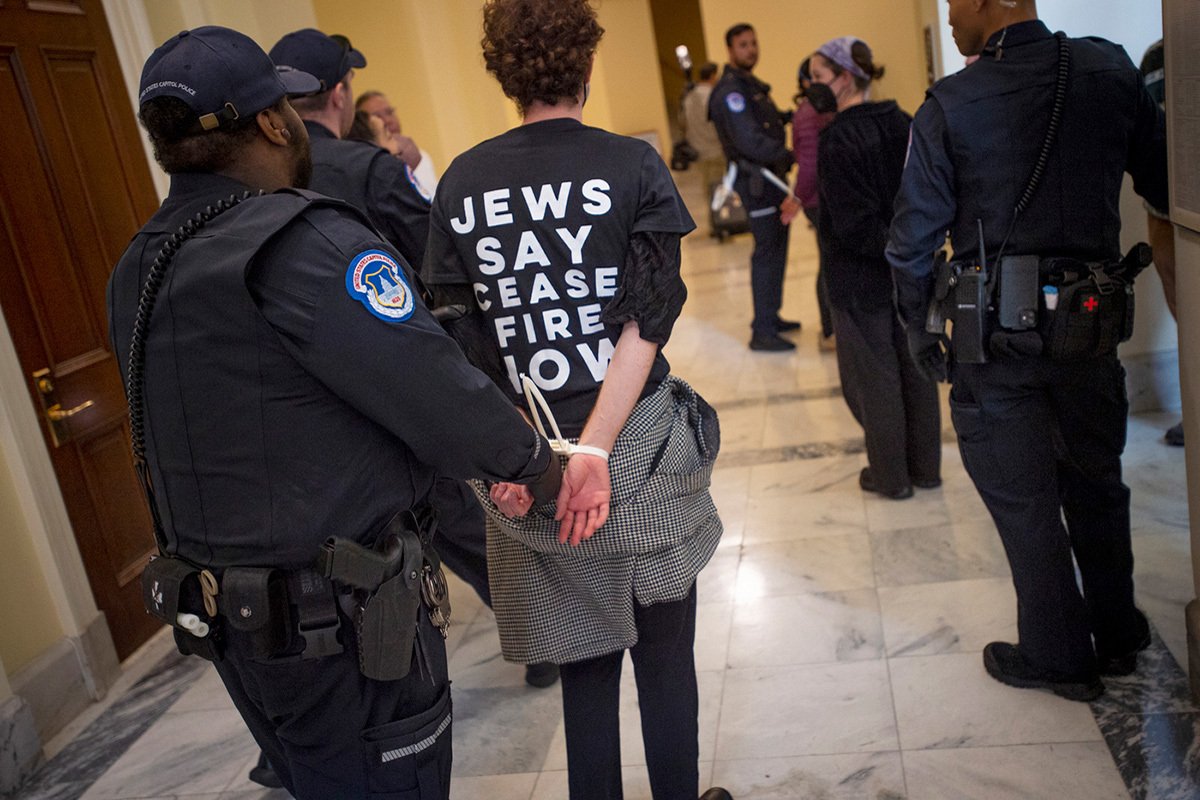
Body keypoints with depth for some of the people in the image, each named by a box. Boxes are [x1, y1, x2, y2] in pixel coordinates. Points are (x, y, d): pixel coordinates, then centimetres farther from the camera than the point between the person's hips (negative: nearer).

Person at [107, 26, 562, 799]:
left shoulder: (140, 271, 6)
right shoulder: (304, 242, -22)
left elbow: (261, 422, 7)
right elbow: (442, 398, -24)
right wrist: (539, 465, -4)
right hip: (343, 622, -8)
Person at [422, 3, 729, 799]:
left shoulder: (460, 183, 2)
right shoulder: (633, 165, -5)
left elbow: (462, 336, -3)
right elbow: (648, 321, -15)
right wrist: (594, 451, -19)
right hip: (638, 446, -2)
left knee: (585, 664, 18)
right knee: (664, 658, 16)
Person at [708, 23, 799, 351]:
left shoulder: (752, 86, 18)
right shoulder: (731, 90, -14)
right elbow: (748, 142, -21)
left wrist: (780, 116, 2)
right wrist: (788, 155, -13)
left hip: (771, 178, 10)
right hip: (757, 180, -10)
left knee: (776, 250, 16)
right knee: (767, 253, -10)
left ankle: (769, 317, 27)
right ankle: (762, 332, -6)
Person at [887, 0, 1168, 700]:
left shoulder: (950, 106, -10)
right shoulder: (1112, 71, 0)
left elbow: (914, 238, -8)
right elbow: (1168, 186, 5)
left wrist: (918, 324, 6)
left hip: (996, 332, -4)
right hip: (1089, 324, 4)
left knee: (1023, 498, 10)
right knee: (1095, 481, 21)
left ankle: (1058, 657, 24)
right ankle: (1117, 637, 37)